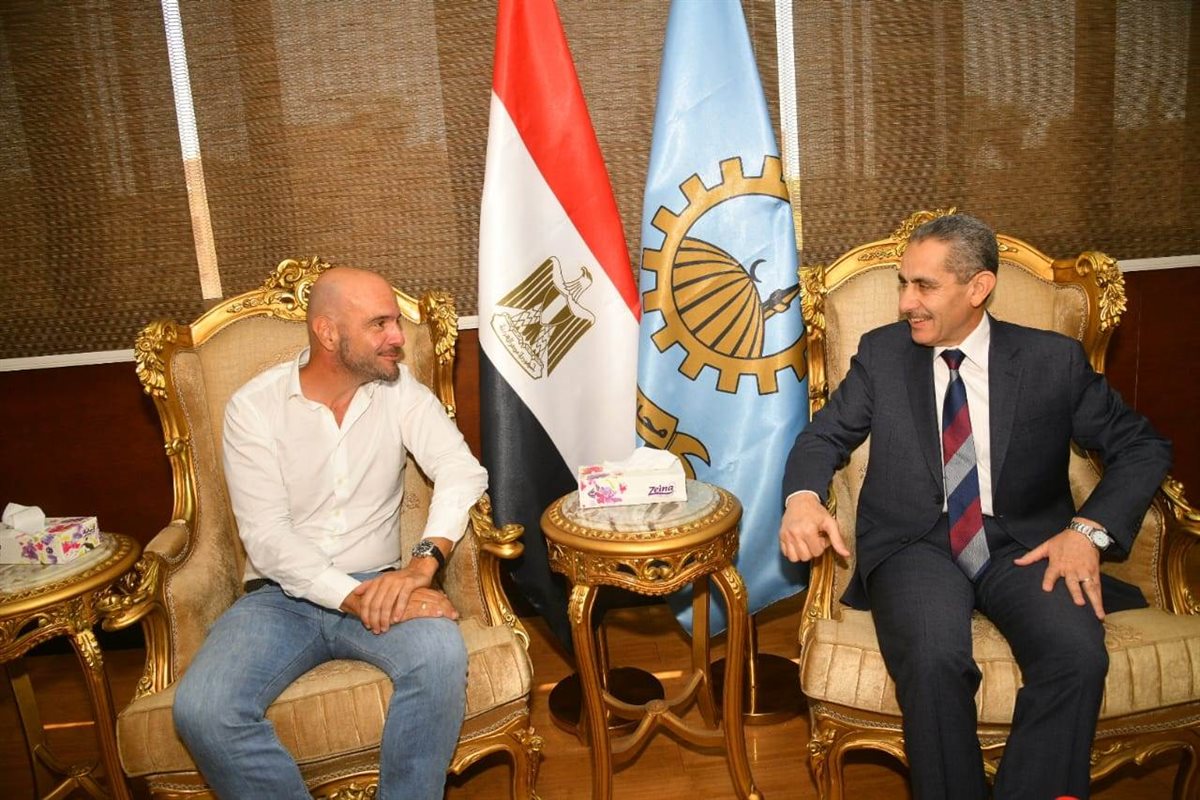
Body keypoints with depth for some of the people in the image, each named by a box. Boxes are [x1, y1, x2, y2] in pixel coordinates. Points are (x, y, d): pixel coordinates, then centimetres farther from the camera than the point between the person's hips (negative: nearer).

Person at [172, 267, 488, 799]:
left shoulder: (400, 389, 1)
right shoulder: (253, 407, -5)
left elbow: (462, 470, -12)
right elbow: (266, 536, -13)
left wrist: (424, 560, -30)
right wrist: (354, 599, -26)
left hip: (376, 585, 1)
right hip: (282, 596, 0)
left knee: (441, 654, -31)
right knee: (200, 710, -27)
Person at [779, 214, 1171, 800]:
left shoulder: (1054, 360, 4)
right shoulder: (882, 353, 6)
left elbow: (1142, 446, 9)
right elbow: (825, 435, 9)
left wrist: (1089, 529, -8)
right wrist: (803, 497, -15)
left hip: (1024, 546, 1)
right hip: (915, 545, 0)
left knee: (1078, 655, -30)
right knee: (935, 658, -32)